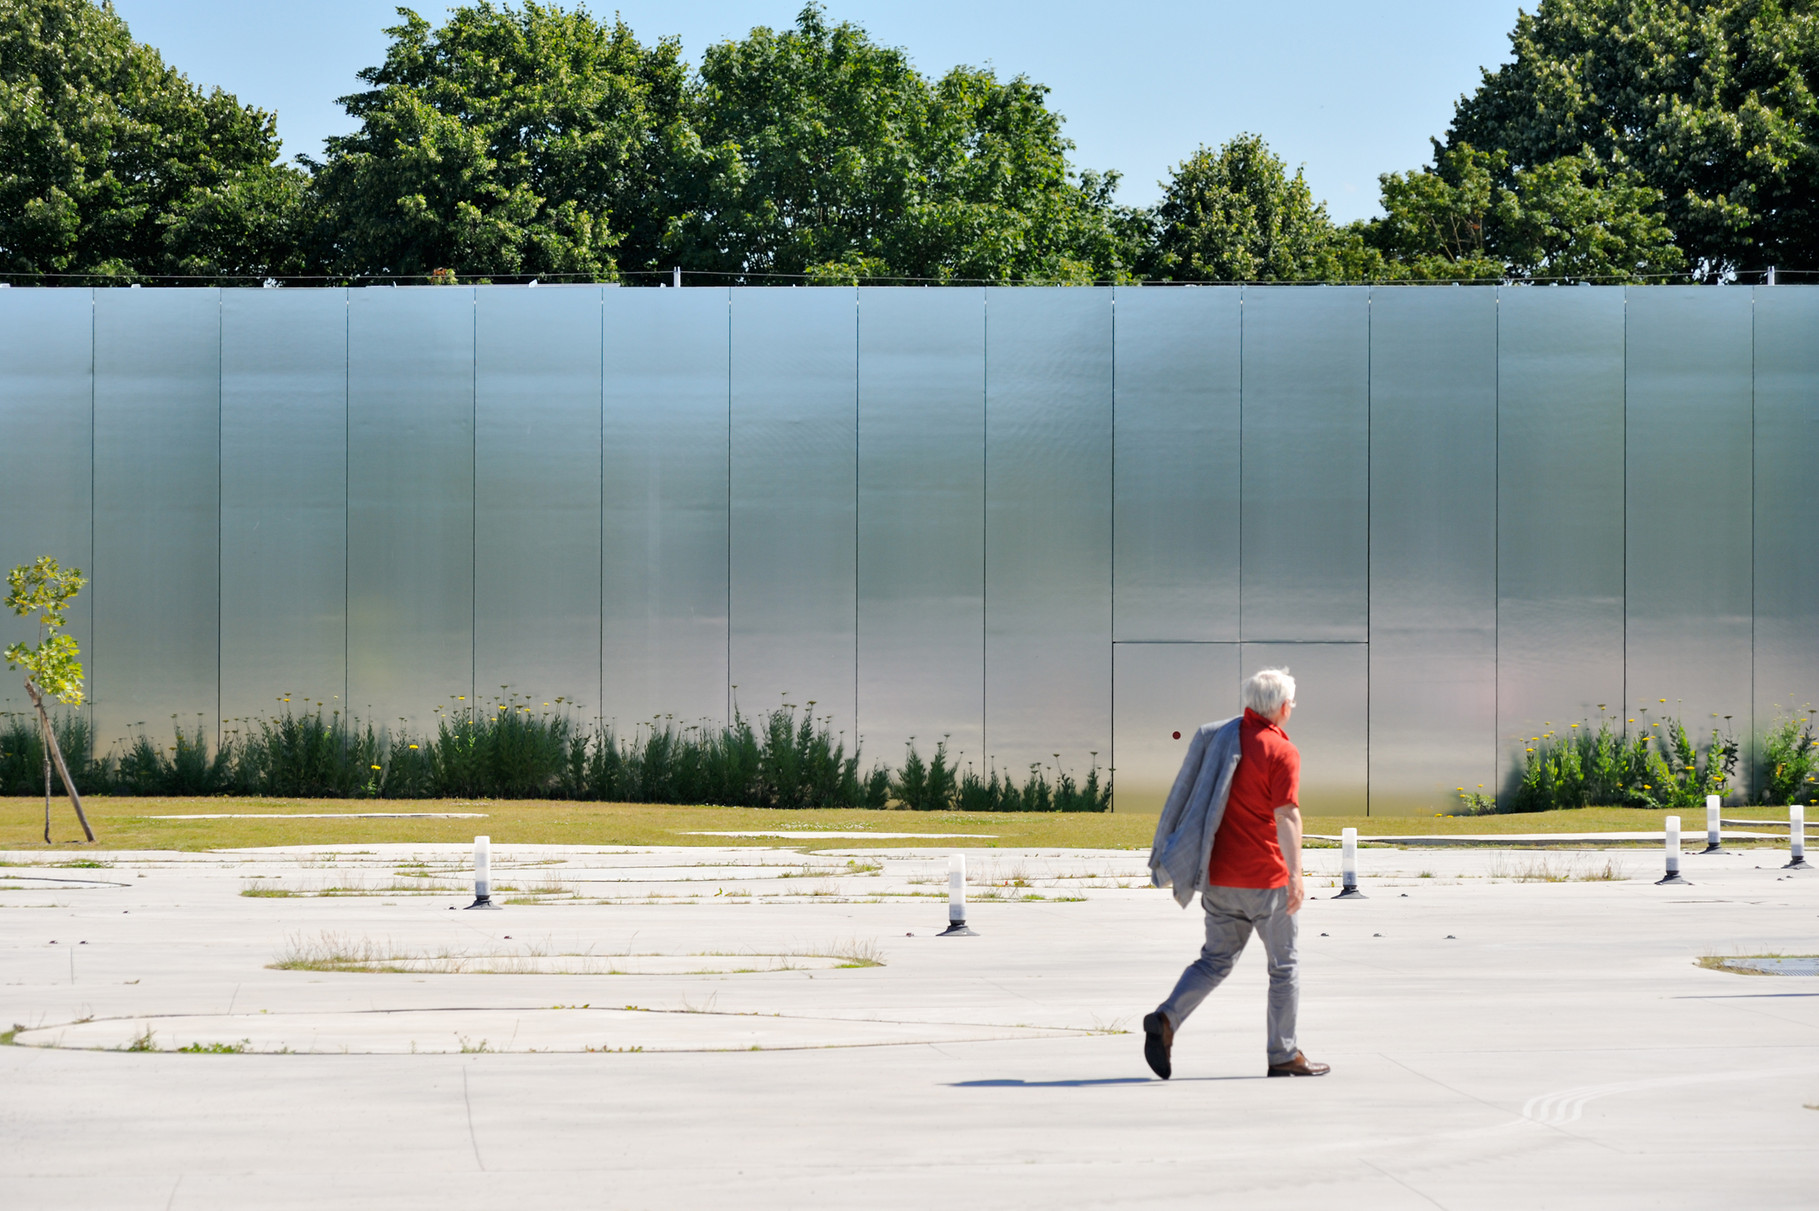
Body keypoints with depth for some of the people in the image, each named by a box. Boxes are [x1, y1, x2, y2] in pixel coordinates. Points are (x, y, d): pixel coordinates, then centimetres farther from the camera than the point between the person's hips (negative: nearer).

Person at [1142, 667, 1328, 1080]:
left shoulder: (1222, 736, 9)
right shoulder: (1281, 751, -12)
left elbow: (1204, 801, 17)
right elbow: (1286, 815, -21)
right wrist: (1295, 876, -23)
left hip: (1219, 874, 6)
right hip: (1264, 876, -6)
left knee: (1216, 959, 12)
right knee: (1283, 965, 8)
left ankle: (1166, 1019, -9)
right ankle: (1283, 1055, 12)